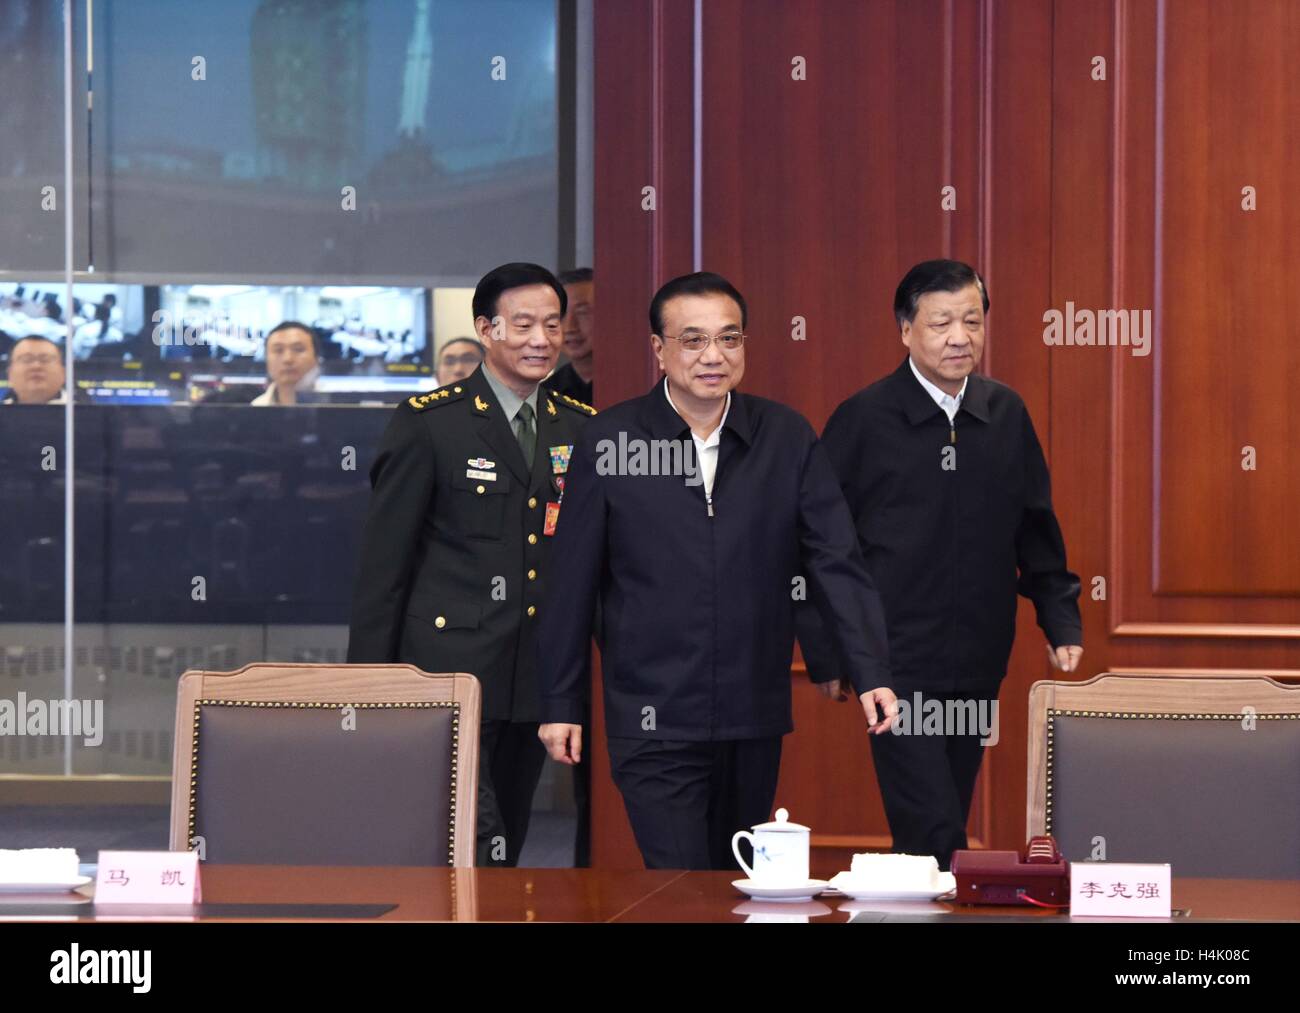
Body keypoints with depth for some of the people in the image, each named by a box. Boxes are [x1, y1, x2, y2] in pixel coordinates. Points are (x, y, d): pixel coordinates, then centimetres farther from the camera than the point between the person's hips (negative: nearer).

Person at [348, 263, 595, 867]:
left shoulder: (581, 428, 11)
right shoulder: (428, 422, -3)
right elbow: (384, 560, -3)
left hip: (537, 678, 5)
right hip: (451, 666, -5)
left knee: (508, 845, 10)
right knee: (474, 848, -15)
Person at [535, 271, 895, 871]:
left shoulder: (786, 438, 3)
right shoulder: (609, 442, -3)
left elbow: (835, 562, 2)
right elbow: (571, 582, 2)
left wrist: (870, 675, -9)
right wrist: (560, 704, 2)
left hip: (756, 722, 3)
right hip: (654, 725, -3)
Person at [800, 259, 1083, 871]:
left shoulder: (1007, 414, 6)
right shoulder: (864, 420, -7)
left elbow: (1036, 532, 14)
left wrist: (1061, 624, 7)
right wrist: (824, 655, -5)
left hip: (979, 663, 5)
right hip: (896, 664, -5)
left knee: (941, 830, 13)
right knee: (935, 835, -12)